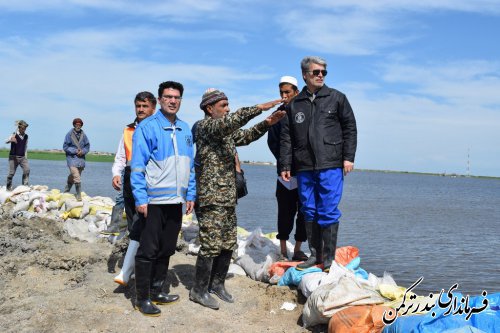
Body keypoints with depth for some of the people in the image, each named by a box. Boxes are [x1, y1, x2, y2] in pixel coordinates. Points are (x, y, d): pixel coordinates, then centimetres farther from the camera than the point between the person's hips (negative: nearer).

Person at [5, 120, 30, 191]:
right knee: (11, 173, 0)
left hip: (22, 157, 4)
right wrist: (11, 140, -47)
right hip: (14, 156, -4)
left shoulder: (26, 136, 7)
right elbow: (6, 141, -24)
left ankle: (25, 186, -7)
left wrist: (26, 156, 14)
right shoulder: (14, 135, -8)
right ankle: (8, 188, 14)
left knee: (27, 170, -14)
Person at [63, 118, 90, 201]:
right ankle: (79, 196, -7)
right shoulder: (69, 134, -6)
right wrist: (75, 151, -13)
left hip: (81, 159, 4)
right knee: (77, 179, -14)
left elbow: (87, 146, 10)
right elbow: (65, 147, -4)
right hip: (72, 158, -4)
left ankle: (66, 191, 38)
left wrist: (82, 151, -8)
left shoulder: (83, 135, 3)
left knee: (72, 177, 18)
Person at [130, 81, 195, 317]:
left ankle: (156, 291, 27)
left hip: (176, 200, 6)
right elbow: (138, 166, -10)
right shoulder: (147, 127, -7)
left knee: (167, 250, 14)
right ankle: (142, 298, 10)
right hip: (154, 200, -6)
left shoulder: (185, 129, 12)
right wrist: (140, 198, -15)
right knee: (148, 250, -1)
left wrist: (191, 195, 10)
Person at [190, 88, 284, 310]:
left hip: (228, 198, 9)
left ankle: (217, 284, 24)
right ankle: (199, 290, 4)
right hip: (211, 198, -9)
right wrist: (258, 108, -28)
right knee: (211, 245, -7)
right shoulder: (204, 125, -8)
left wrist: (267, 123, 4)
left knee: (228, 244, 11)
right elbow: (228, 122, -25)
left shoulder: (226, 131, 19)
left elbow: (246, 136, 20)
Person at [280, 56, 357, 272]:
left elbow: (350, 128, 6)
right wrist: (285, 166, 7)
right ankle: (315, 254, 20)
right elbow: (286, 137, 12)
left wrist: (348, 157, -3)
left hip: (330, 166, -3)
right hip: (304, 168, 3)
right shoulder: (294, 104, 11)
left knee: (328, 212, -5)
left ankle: (328, 258, 4)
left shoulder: (336, 98, 6)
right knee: (310, 212, 9)